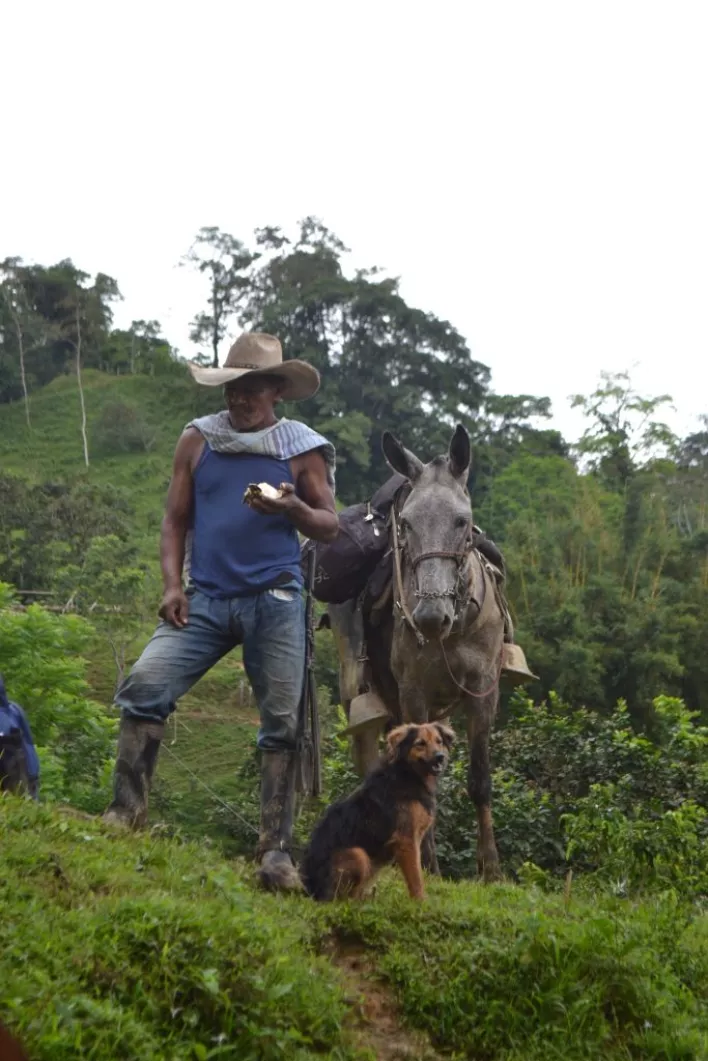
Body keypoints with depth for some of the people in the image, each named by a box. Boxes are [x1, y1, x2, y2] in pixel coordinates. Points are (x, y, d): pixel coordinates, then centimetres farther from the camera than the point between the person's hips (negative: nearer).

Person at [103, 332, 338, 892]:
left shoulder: (302, 449, 6)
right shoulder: (197, 441, 11)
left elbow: (329, 526, 8)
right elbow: (176, 521, 13)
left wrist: (293, 508, -15)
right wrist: (172, 585, -2)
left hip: (275, 600, -1)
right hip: (205, 598, 1)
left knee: (282, 721, -2)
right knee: (144, 686, -15)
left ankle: (276, 850, 6)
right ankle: (127, 811, -3)